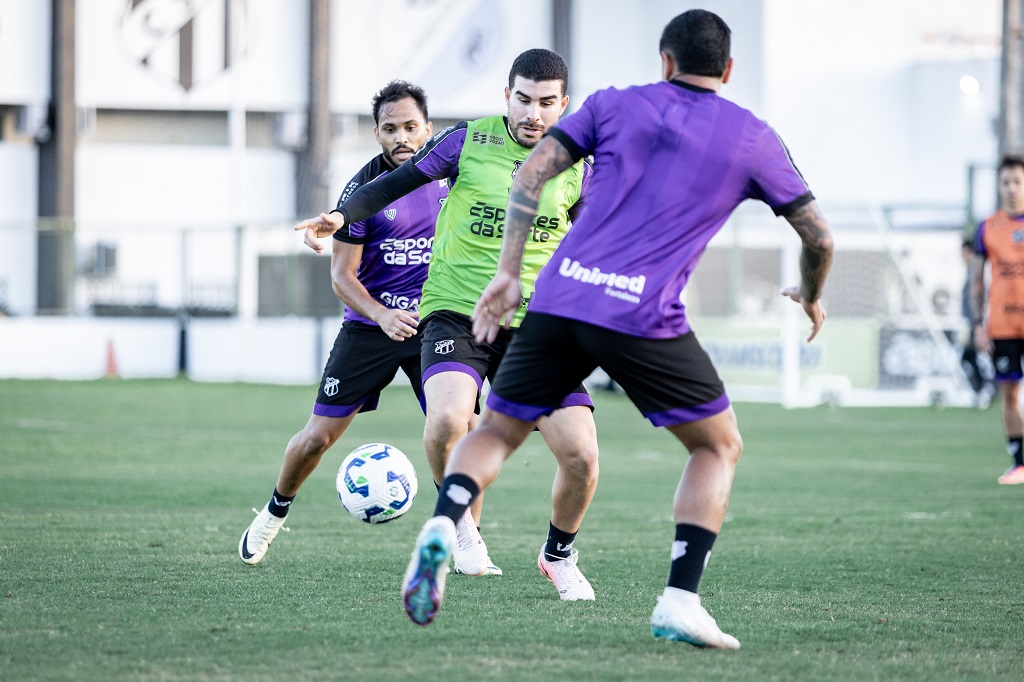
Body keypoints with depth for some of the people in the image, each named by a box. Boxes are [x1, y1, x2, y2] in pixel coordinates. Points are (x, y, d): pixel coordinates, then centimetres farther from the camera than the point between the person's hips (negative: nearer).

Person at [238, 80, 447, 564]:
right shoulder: (364, 187, -12)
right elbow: (341, 275, -12)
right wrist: (381, 315, -28)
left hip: (434, 325, 2)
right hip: (369, 325, -2)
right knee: (319, 436, 0)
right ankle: (276, 511, 26)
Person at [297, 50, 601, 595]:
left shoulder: (576, 166, 6)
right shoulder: (468, 141, -2)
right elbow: (395, 184, 1)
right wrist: (340, 216, -14)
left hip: (536, 325, 3)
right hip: (456, 312, -2)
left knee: (581, 455, -11)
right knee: (448, 418, -33)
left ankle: (558, 555, 21)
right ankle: (462, 525, -2)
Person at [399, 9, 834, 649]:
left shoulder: (615, 105, 16)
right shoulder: (753, 139, 13)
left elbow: (531, 173, 6)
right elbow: (820, 237, 15)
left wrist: (508, 273, 7)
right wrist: (811, 296, 36)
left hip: (559, 300, 2)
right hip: (645, 317, -2)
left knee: (495, 432, 17)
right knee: (720, 446, 16)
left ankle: (442, 526, -15)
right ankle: (680, 601, -1)